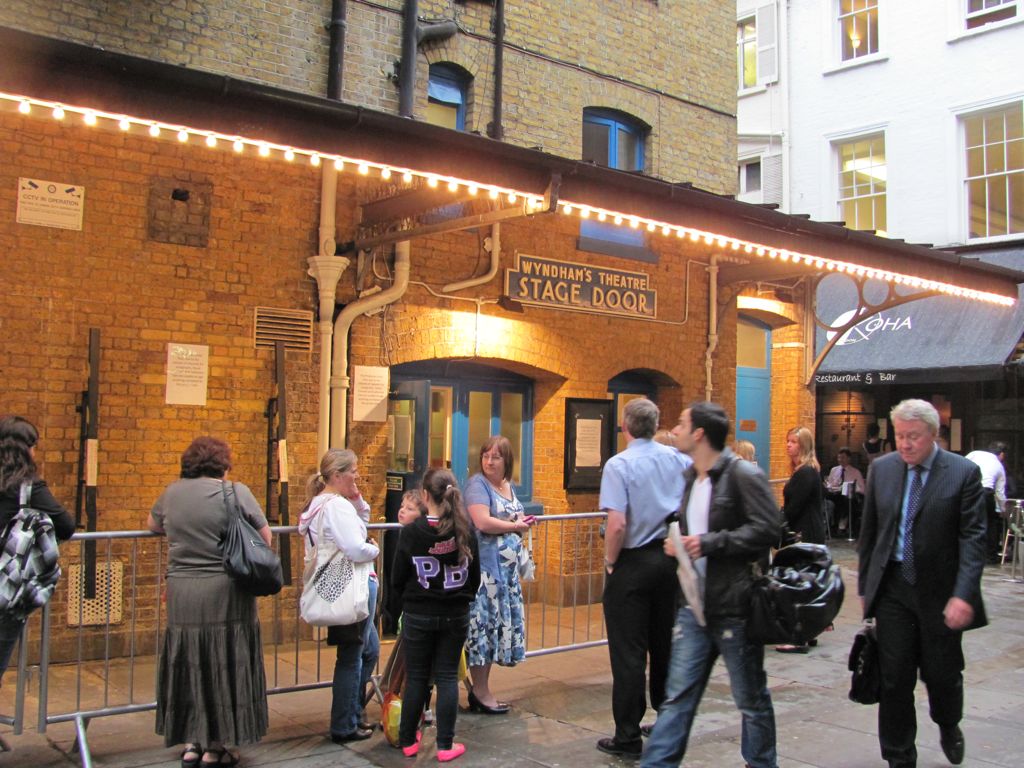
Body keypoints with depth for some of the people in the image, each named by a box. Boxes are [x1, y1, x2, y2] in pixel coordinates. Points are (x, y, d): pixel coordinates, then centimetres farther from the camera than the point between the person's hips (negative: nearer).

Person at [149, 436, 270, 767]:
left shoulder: (172, 492, 6)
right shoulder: (235, 492, -7)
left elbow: (153, 524, 24)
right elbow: (265, 537, -1)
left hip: (181, 598, 4)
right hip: (225, 597, -4)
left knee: (189, 666, 15)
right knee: (224, 667, 7)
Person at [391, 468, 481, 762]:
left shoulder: (411, 532, -14)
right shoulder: (465, 531, -8)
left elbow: (398, 578, -5)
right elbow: (475, 577, 1)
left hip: (418, 616, -1)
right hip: (456, 615, 1)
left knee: (416, 677, 11)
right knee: (447, 677, 9)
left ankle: (408, 740, 24)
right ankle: (445, 745, 12)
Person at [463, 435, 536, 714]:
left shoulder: (509, 486, 16)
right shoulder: (477, 484, -8)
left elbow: (518, 519, 27)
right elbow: (483, 523, -21)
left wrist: (523, 523, 4)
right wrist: (515, 526, -8)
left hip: (507, 568, 8)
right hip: (485, 566, -8)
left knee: (499, 624, 9)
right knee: (483, 624, -4)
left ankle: (481, 689, 17)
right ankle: (480, 692, 4)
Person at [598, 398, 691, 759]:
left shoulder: (619, 465, -15)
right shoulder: (679, 459, 0)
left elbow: (617, 525, -23)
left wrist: (610, 562, -8)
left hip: (633, 564, -5)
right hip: (671, 559, 5)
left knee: (628, 652, 3)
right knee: (665, 645, 17)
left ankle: (628, 737, 10)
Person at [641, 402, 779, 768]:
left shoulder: (742, 474, -12)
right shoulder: (691, 476, 13)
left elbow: (767, 528, -21)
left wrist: (709, 543, -21)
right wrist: (680, 543, 4)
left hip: (735, 607, -7)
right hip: (695, 605, 7)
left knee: (751, 698, 10)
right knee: (678, 696, 7)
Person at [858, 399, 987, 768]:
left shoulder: (964, 472, -7)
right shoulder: (881, 469, 3)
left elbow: (973, 538, -12)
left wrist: (963, 595, -21)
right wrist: (865, 585, 10)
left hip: (939, 592, -2)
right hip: (893, 589, 2)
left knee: (943, 675, 11)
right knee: (894, 678, 5)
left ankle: (948, 727, 44)